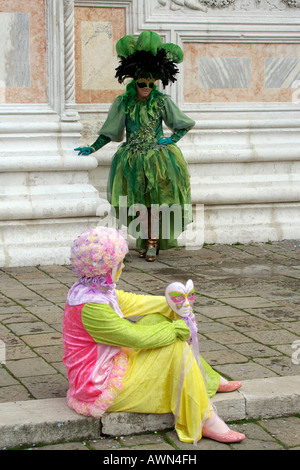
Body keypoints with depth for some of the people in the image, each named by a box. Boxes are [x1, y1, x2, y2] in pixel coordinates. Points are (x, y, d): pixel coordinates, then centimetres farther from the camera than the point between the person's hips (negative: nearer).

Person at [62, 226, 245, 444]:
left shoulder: (94, 289, 2)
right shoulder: (90, 306, -28)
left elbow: (130, 301, 9)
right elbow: (135, 336, -24)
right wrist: (174, 330, -12)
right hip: (102, 389, -10)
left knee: (157, 319, 10)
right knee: (176, 347, -14)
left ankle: (209, 381, 20)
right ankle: (204, 422, -6)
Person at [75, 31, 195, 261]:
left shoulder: (162, 101, -1)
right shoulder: (123, 102, 1)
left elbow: (185, 124, 9)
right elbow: (110, 132, 7)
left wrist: (173, 139, -5)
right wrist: (93, 148, 1)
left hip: (158, 156, -1)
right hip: (133, 159, 1)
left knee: (156, 200, -7)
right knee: (139, 203, 3)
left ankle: (153, 242, 1)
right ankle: (148, 240, 16)